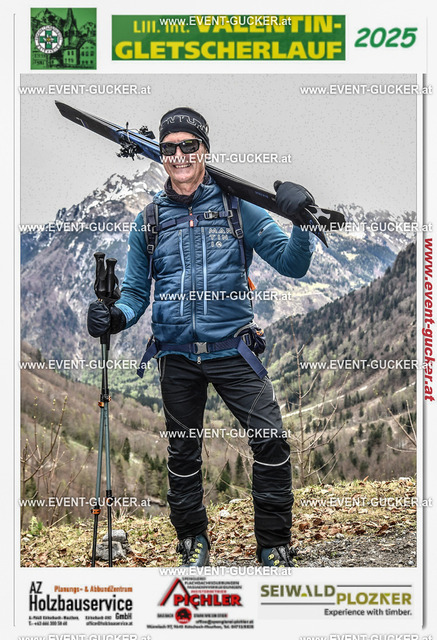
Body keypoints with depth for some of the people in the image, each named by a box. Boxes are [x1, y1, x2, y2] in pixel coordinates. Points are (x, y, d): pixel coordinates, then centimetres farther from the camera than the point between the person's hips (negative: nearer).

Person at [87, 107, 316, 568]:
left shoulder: (238, 207, 1)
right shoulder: (149, 221, 8)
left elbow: (292, 264, -2)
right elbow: (137, 291, 11)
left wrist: (302, 222, -21)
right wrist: (116, 316, -11)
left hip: (232, 348, -2)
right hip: (177, 355, 2)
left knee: (270, 439, -15)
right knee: (183, 451, 11)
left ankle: (274, 547, 1)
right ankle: (192, 541, 31)